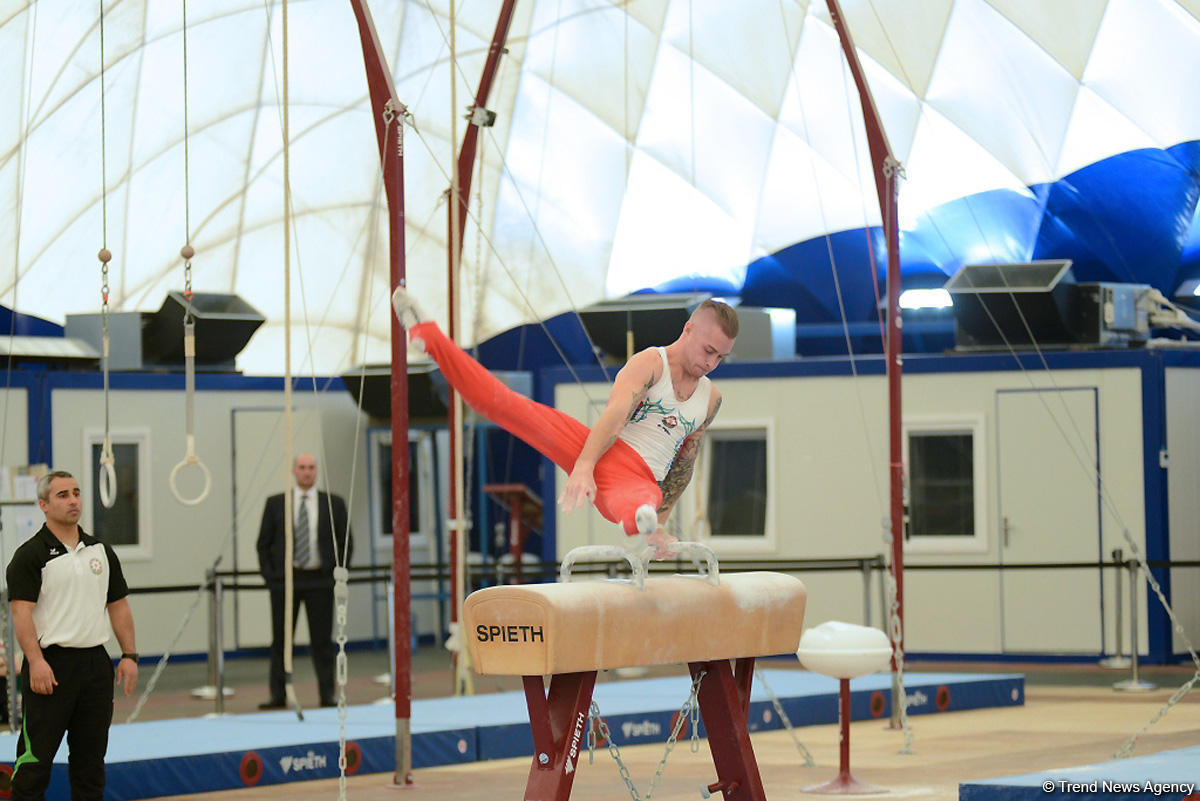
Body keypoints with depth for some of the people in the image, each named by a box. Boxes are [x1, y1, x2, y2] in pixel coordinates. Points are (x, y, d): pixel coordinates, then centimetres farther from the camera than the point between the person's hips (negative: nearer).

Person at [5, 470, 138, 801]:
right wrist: (36, 661, -22)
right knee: (35, 759, -6)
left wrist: (129, 655, 8)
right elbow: (21, 612, -13)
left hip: (95, 662, 6)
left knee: (91, 759, 9)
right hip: (50, 665, -6)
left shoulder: (101, 551, 13)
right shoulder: (31, 554, -6)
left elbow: (118, 606, 16)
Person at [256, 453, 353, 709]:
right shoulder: (275, 504, 6)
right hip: (284, 580, 0)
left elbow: (346, 542, 10)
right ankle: (278, 696, 7)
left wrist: (338, 573, 0)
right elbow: (263, 543, 8)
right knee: (280, 640, 2)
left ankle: (327, 695, 6)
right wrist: (269, 575, -2)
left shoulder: (333, 503, 6)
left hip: (320, 580, 0)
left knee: (322, 640, 1)